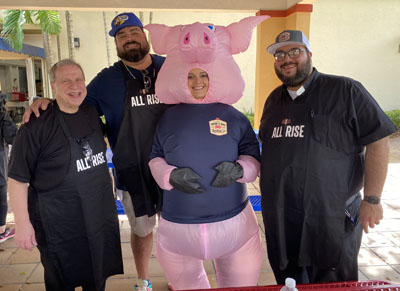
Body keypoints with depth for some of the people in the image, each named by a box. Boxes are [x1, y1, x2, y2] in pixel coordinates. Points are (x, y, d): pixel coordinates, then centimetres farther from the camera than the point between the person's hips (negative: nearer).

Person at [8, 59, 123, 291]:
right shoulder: (37, 125, -16)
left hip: (101, 219, 5)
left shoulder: (93, 113, 2)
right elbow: (18, 179, -12)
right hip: (60, 228, -5)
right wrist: (22, 223, -14)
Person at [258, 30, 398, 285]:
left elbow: (378, 141, -9)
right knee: (288, 283, 21)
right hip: (280, 221, 5)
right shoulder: (274, 99, 12)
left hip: (332, 220, -5)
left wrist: (372, 200, -12)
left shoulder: (345, 91, -7)